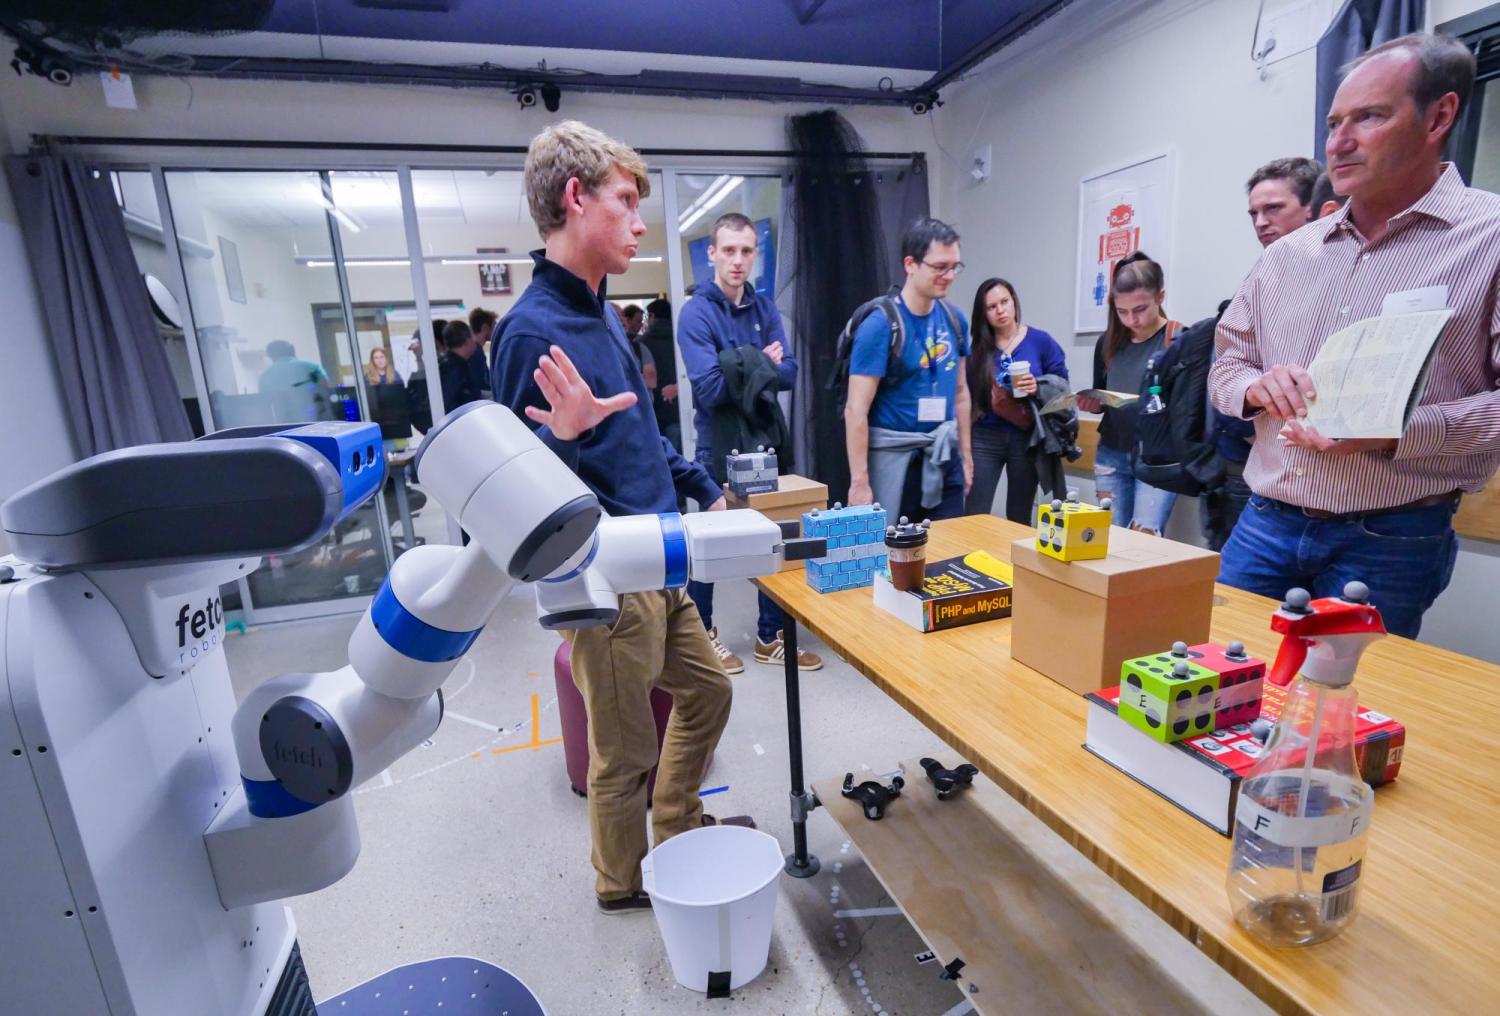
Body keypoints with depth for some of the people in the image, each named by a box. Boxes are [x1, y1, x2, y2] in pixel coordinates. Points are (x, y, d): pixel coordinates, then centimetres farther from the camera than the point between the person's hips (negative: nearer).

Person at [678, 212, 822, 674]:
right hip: (721, 445, -5)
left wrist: (745, 370, -19)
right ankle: (701, 635, 28)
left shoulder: (764, 307, 7)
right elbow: (710, 389, -21)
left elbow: (789, 374, -3)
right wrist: (759, 367, -11)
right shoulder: (696, 313, -10)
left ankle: (771, 637, 26)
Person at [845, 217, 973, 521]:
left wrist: (965, 453, 14)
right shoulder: (880, 325, -14)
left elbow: (960, 391, 15)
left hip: (944, 453, 6)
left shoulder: (954, 319, 5)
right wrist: (859, 482, -19)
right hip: (895, 455, -6)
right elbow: (856, 409, -17)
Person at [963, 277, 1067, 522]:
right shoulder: (977, 348, 3)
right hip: (986, 437, 0)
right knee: (974, 517, -3)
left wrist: (1038, 388, -18)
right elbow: (968, 395, 6)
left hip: (1026, 438, 0)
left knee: (1019, 519, 11)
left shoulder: (1040, 341, 1)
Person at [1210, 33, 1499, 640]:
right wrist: (1256, 388, -6)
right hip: (1263, 524, 4)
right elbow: (1226, 365, 15)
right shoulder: (1287, 255, 10)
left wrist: (1398, 430, -23)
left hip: (1392, 541, -4)